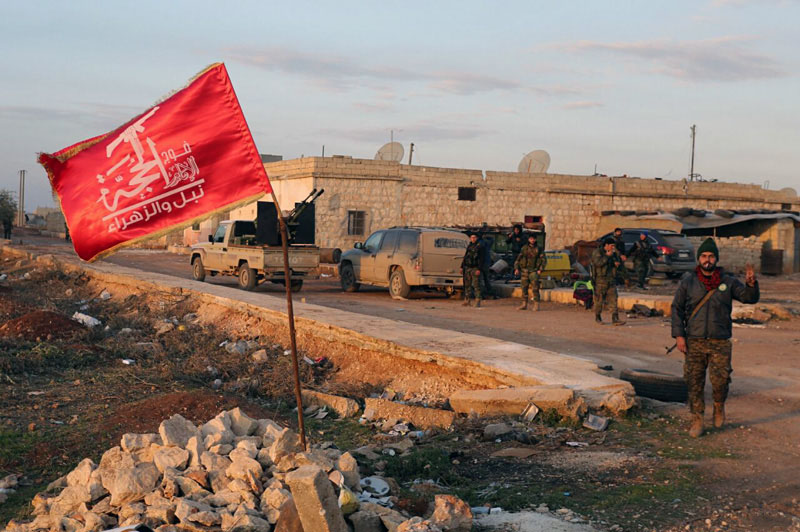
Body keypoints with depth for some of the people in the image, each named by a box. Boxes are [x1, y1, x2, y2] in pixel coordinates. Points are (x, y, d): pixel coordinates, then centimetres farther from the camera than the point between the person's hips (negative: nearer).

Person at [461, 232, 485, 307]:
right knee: (467, 285, 7)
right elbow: (465, 257, 22)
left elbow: (481, 259, -10)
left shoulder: (480, 246, -4)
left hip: (475, 268, -6)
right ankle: (467, 300, 11)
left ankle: (478, 301, -8)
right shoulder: (469, 246, 16)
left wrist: (479, 269, -18)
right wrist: (462, 267, 16)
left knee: (476, 285, -9)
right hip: (467, 268, 6)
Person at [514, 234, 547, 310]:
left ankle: (536, 305, -3)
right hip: (524, 270, 3)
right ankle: (524, 304, 12)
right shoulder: (524, 248, 9)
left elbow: (544, 260, 3)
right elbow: (518, 258, 12)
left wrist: (540, 269, -8)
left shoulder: (538, 249, 3)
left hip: (534, 271, -3)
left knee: (535, 288, -8)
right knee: (524, 288, 4)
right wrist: (516, 268, 2)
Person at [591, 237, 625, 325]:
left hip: (611, 281, 5)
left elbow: (620, 266, 18)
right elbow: (598, 262, -20)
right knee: (599, 300, 2)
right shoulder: (597, 252, -3)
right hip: (600, 281, -5)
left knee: (613, 300, -5)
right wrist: (607, 256, -17)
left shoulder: (613, 254, 15)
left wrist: (617, 264, -4)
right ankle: (598, 317, 19)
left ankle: (615, 319, -11)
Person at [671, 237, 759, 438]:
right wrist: (678, 335, -2)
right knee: (694, 383, 2)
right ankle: (697, 420, 14)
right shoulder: (688, 281, 4)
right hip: (694, 342, 0)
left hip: (720, 342, 0)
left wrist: (751, 284, -20)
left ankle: (719, 406, 22)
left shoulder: (728, 281, 6)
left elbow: (750, 298, 2)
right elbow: (677, 308, 6)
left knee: (720, 380, -8)